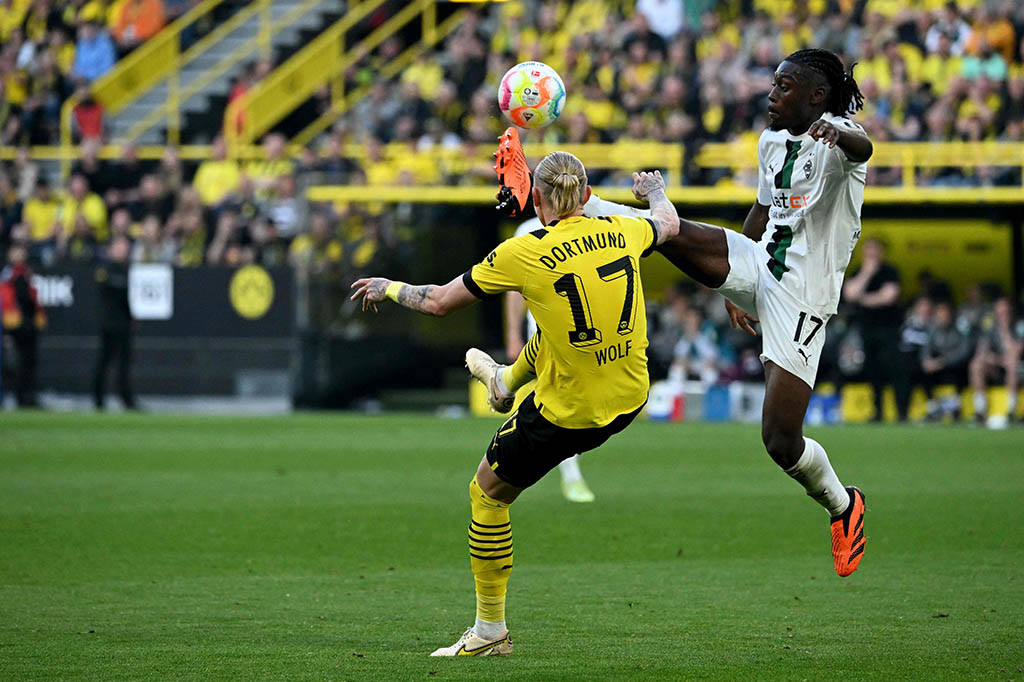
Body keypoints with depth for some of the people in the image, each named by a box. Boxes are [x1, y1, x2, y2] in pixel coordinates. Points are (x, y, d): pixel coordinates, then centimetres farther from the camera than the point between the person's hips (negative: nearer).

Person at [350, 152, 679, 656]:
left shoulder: (524, 253, -17)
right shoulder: (621, 232, -4)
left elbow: (440, 302, -6)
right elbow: (668, 223, 23)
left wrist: (389, 288, 14)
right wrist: (655, 191, 46)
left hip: (567, 416, -6)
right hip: (630, 399, 6)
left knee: (486, 494, 16)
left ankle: (490, 631, 20)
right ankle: (508, 380, 63)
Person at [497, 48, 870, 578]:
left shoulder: (836, 139, -15)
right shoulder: (772, 139, 10)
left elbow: (862, 148, -40)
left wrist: (834, 132, -63)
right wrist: (735, 281, 32)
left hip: (801, 299, -7)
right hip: (760, 266, 7)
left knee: (780, 442, -9)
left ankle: (842, 506, 19)